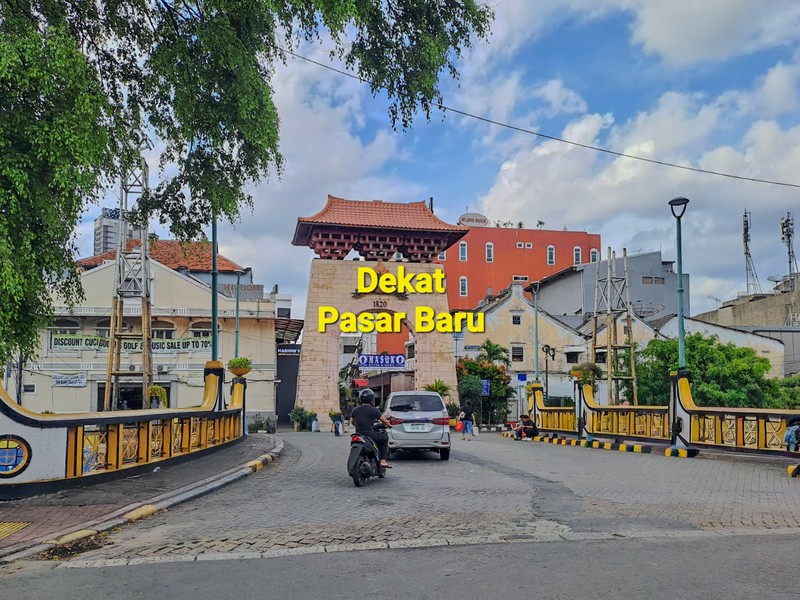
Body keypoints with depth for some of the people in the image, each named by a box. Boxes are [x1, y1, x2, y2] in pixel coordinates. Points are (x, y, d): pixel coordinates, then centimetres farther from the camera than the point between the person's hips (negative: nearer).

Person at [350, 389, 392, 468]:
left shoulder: (355, 410, 8)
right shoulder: (373, 410, -7)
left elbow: (352, 422, 18)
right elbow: (383, 420, -2)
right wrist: (389, 425, 18)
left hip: (359, 434, 6)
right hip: (370, 434, -6)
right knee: (384, 438, 16)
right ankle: (383, 460, 6)